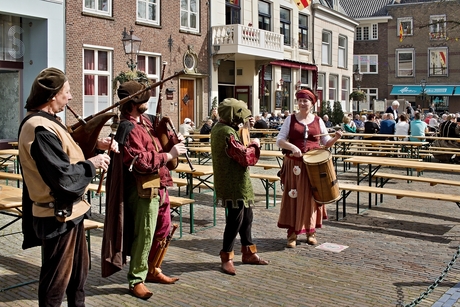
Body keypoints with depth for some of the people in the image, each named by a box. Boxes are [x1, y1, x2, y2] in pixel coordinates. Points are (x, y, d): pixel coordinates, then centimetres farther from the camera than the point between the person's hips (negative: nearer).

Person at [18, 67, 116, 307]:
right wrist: (91, 165, -13)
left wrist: (95, 145, 3)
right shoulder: (40, 128, -23)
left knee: (79, 267, 24)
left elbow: (65, 153, 16)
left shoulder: (46, 122, 10)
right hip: (58, 214, -11)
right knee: (57, 277, 5)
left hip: (68, 211, 11)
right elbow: (62, 175, -28)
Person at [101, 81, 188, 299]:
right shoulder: (128, 129, -18)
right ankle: (136, 280, 12)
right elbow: (142, 162, -25)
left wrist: (173, 140, 6)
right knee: (144, 235, -2)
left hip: (159, 185, 10)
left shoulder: (148, 119, 10)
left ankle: (153, 270, 35)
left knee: (163, 230, 18)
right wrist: (170, 154, -20)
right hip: (143, 189, -10)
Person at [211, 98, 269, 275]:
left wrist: (243, 126, 15)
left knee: (247, 217, 18)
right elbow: (245, 156, -26)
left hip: (238, 183, 11)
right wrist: (254, 145, -8)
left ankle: (249, 252, 31)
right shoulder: (227, 133, -22)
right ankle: (226, 259, 9)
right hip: (234, 185, -11)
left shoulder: (220, 128, 10)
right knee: (235, 220, -2)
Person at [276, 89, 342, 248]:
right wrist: (292, 147, -21)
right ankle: (292, 233, 6)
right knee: (294, 197, -1)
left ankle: (311, 231, 20)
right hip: (294, 164, -2)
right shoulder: (291, 119, 2)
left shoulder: (318, 121, 7)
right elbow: (279, 140, -3)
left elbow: (326, 142, 11)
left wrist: (335, 138, -10)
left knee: (311, 197, 7)